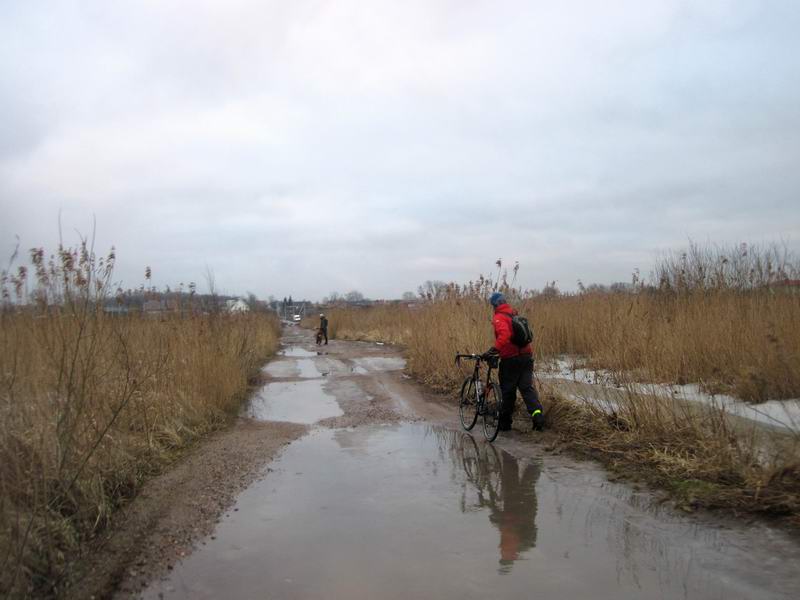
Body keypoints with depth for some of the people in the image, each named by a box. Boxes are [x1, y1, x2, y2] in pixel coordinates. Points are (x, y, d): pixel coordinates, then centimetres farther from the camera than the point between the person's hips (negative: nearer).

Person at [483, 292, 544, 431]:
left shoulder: (499, 318, -10)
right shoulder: (515, 315, 16)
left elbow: (504, 334, -28)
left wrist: (494, 349, -31)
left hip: (510, 359, -6)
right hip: (526, 356, 6)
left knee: (508, 391, 6)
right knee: (527, 387, 4)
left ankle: (505, 422, 16)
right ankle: (537, 412, -17)